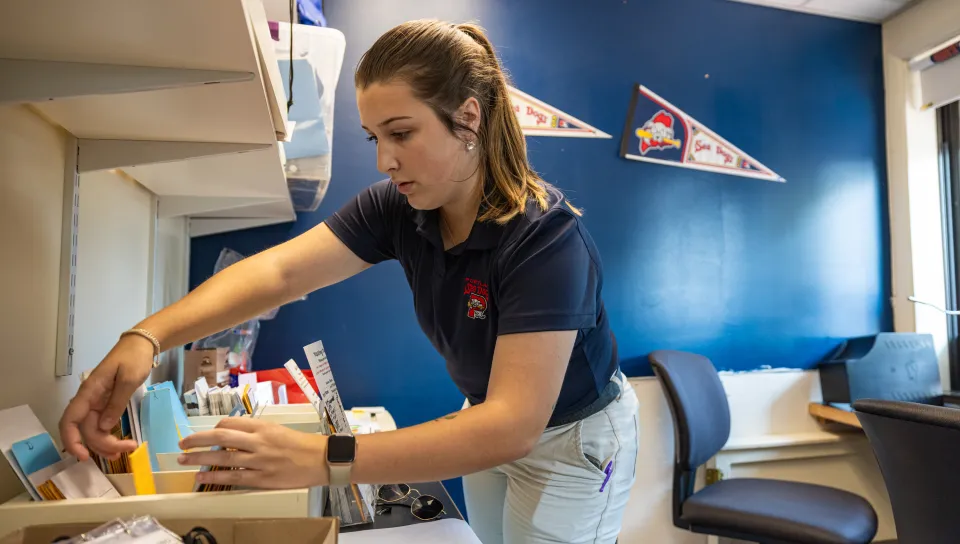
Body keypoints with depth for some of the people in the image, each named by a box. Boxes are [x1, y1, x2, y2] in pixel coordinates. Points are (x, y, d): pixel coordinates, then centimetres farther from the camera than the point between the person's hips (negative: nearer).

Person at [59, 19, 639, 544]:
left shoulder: (546, 237, -34)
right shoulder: (397, 208, -15)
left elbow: (513, 426, -40)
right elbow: (278, 270, -22)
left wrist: (326, 459, -45)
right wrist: (146, 337, -37)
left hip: (572, 439, -5)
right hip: (491, 418, 5)